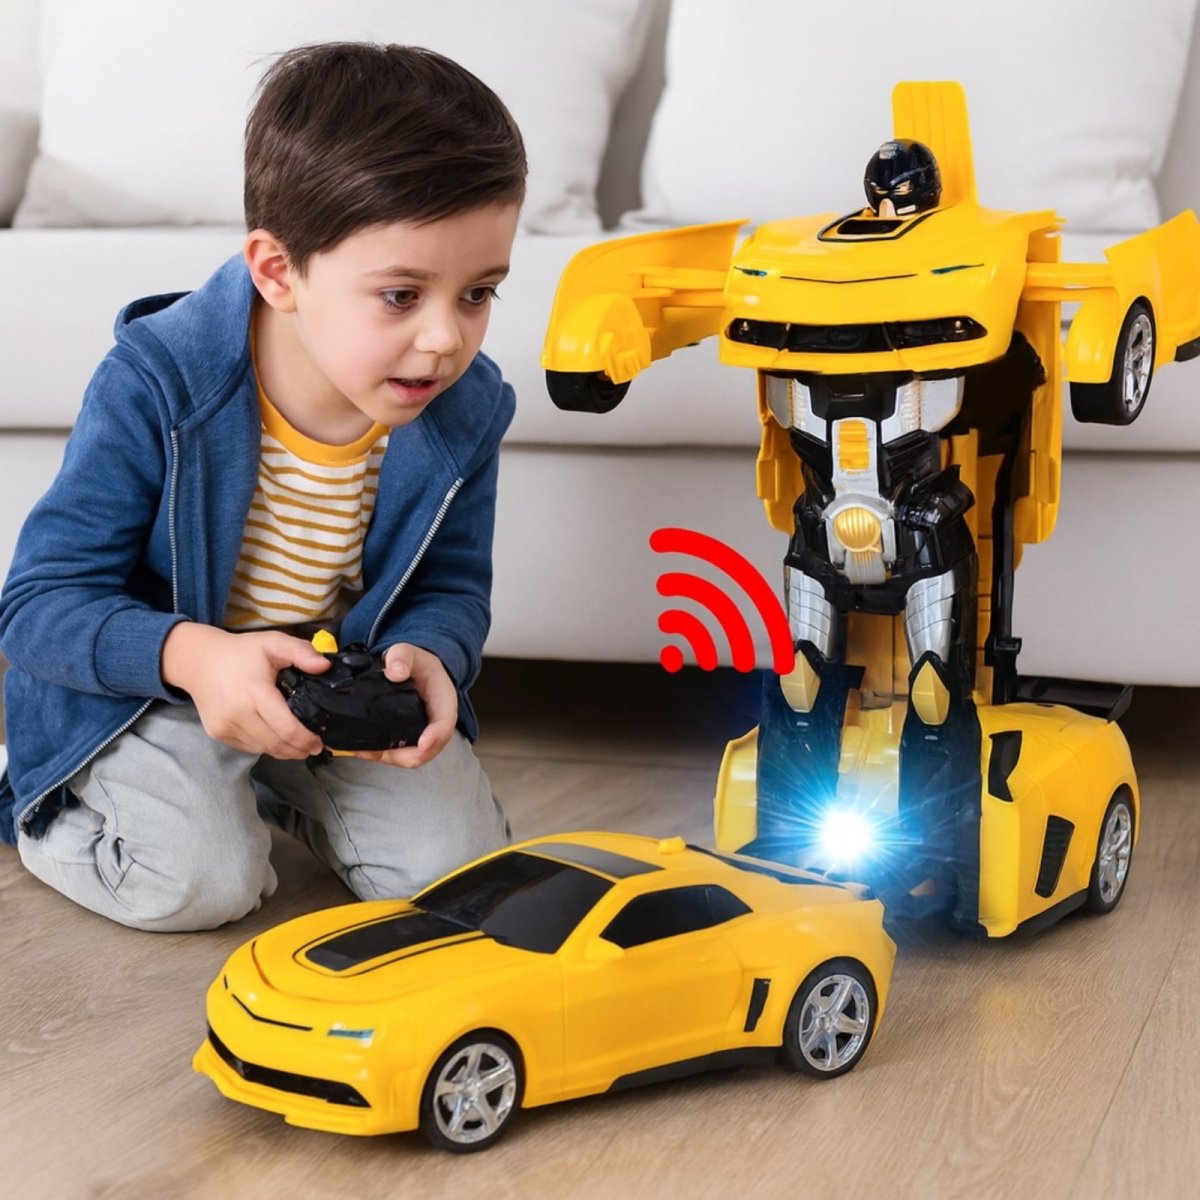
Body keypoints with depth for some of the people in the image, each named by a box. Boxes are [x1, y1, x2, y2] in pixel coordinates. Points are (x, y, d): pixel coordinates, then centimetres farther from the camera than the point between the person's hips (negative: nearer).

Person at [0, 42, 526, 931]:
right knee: (202, 883, -24)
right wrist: (191, 654, -43)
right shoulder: (157, 387, -27)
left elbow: (454, 588, 0)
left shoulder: (465, 409, -15)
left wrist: (425, 654, -26)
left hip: (343, 676, 4)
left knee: (453, 865, -8)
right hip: (150, 680, -4)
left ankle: (282, 785, 21)